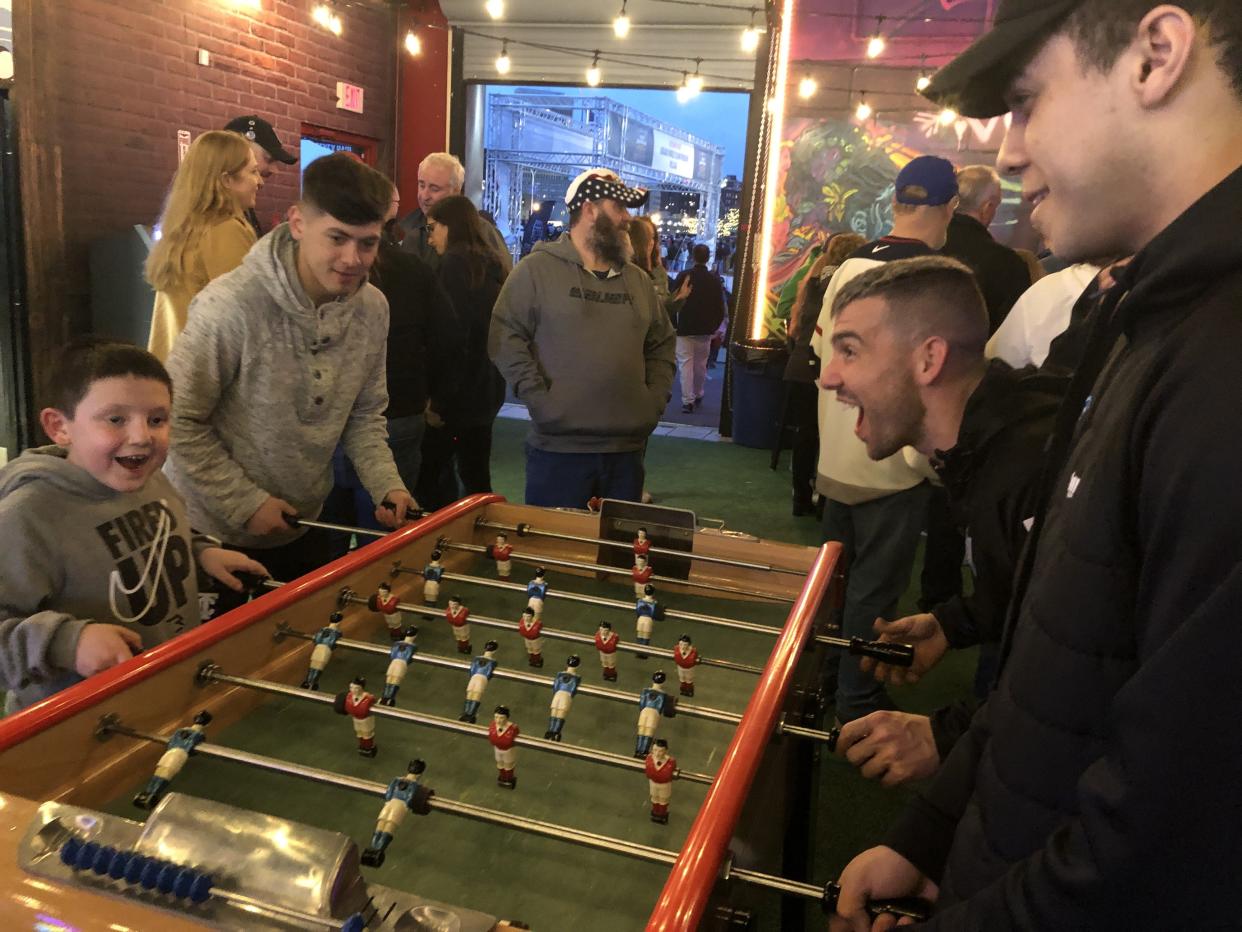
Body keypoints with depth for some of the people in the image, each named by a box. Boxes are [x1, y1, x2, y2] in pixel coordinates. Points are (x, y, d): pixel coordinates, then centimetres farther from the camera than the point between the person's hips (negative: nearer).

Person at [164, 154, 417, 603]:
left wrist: (386, 483, -10)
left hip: (302, 530, 5)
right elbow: (178, 421, -18)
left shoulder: (372, 308, -8)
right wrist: (245, 502, -18)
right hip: (216, 534, -5)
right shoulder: (232, 304, -25)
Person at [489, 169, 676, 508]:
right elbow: (505, 337, -8)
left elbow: (662, 344, 21)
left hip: (627, 449, 5)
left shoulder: (638, 279, 15)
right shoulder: (538, 268, -3)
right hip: (559, 448, -5)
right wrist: (540, 399, -15)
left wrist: (655, 400, 7)